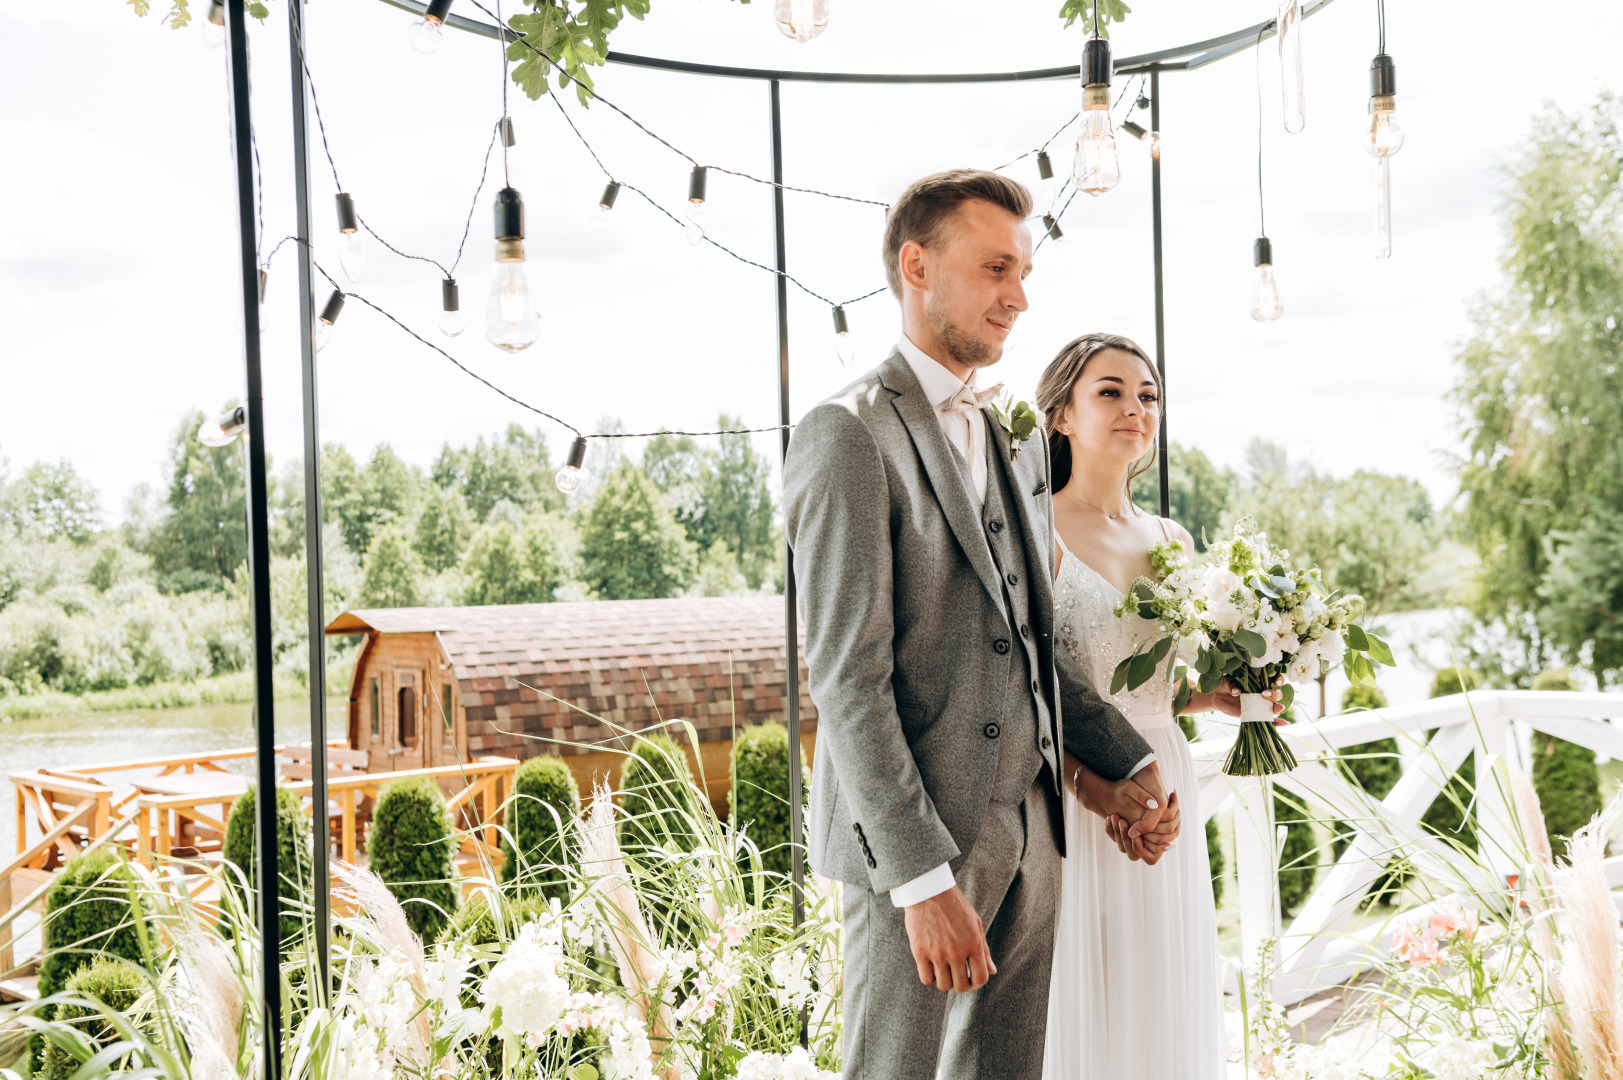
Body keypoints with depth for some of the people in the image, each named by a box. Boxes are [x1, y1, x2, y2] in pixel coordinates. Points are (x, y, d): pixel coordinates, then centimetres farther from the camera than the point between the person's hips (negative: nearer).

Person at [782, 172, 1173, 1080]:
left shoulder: (1017, 442, 15)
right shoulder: (851, 435, -12)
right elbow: (847, 677, -17)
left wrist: (1129, 766, 8)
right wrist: (925, 879, -20)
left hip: (1031, 830, 8)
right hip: (913, 837, -7)